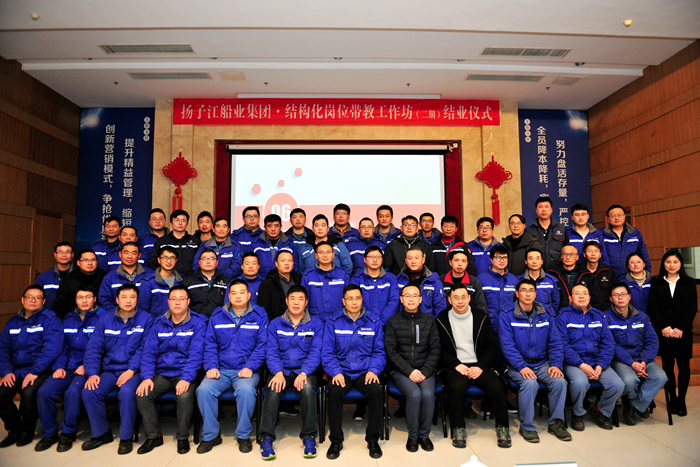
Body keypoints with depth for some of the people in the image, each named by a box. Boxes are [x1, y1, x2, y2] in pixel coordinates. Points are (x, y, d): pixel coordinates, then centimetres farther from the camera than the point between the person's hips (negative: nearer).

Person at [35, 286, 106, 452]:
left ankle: (68, 433, -5)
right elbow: (62, 347, 18)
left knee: (73, 392, -29)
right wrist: (59, 366, 3)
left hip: (88, 369, -5)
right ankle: (49, 434, 4)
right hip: (68, 368, 6)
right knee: (44, 391, -16)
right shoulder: (68, 320, 16)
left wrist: (87, 366, -15)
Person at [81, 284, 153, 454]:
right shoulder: (105, 320, 9)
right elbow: (93, 348, 4)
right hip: (109, 369, 4)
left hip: (133, 371, -4)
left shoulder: (145, 319, -1)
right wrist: (92, 373, -9)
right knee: (89, 392, -19)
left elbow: (145, 349, -8)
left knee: (127, 391, -31)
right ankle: (101, 433, 4)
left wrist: (131, 370, -19)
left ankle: (126, 437, -11)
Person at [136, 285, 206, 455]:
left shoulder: (197, 323, -4)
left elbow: (196, 354, -12)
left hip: (185, 374, -4)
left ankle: (183, 438, -6)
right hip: (162, 373, 4)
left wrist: (186, 378, -24)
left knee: (185, 396, -31)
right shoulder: (159, 324, 9)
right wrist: (147, 377, -11)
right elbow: (149, 352, 4)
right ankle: (153, 436, 2)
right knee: (142, 394, -20)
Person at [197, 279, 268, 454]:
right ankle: (210, 435, -3)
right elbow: (210, 344, 10)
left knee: (246, 390, -33)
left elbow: (262, 345, -1)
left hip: (246, 370, -2)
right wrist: (211, 366, -6)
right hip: (221, 370, 3)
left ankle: (243, 436, -9)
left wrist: (250, 367, -14)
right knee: (204, 389, -25)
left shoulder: (259, 316, 5)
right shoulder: (217, 316, 13)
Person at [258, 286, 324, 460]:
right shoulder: (275, 324, 8)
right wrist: (278, 372, -18)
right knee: (273, 389, -30)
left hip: (305, 371, -1)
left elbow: (315, 353, -4)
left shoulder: (316, 324, 4)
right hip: (282, 371, 1)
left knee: (307, 388, -32)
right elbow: (271, 352, 1)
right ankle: (266, 438, -22)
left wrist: (304, 373, -21)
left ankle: (309, 437, -19)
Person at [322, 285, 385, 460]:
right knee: (334, 392, -31)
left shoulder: (374, 321, 6)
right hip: (342, 371, 0)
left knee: (377, 391, -29)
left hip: (365, 372, 1)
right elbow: (327, 353, 0)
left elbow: (379, 351, 6)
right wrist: (335, 372, -15)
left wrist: (373, 370, -10)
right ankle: (336, 441, -9)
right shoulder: (333, 322, 3)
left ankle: (372, 440, -6)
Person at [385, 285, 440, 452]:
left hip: (425, 370, 2)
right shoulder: (393, 321, 3)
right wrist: (409, 371, -13)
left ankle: (424, 434, -3)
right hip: (401, 370, -1)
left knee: (428, 394, -27)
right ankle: (413, 435, -5)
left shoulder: (429, 321, 9)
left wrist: (425, 371, -9)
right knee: (415, 394, -28)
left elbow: (435, 350, 5)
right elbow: (391, 351, -2)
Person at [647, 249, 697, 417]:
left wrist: (681, 328, -9)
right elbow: (652, 306, 1)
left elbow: (692, 307, 1)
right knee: (667, 365, 3)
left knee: (684, 365, 3)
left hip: (683, 332, 0)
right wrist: (664, 326, -9)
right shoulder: (656, 282, 7)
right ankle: (673, 399, 15)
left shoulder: (689, 282, 8)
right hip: (663, 332, 0)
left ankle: (681, 401, 14)